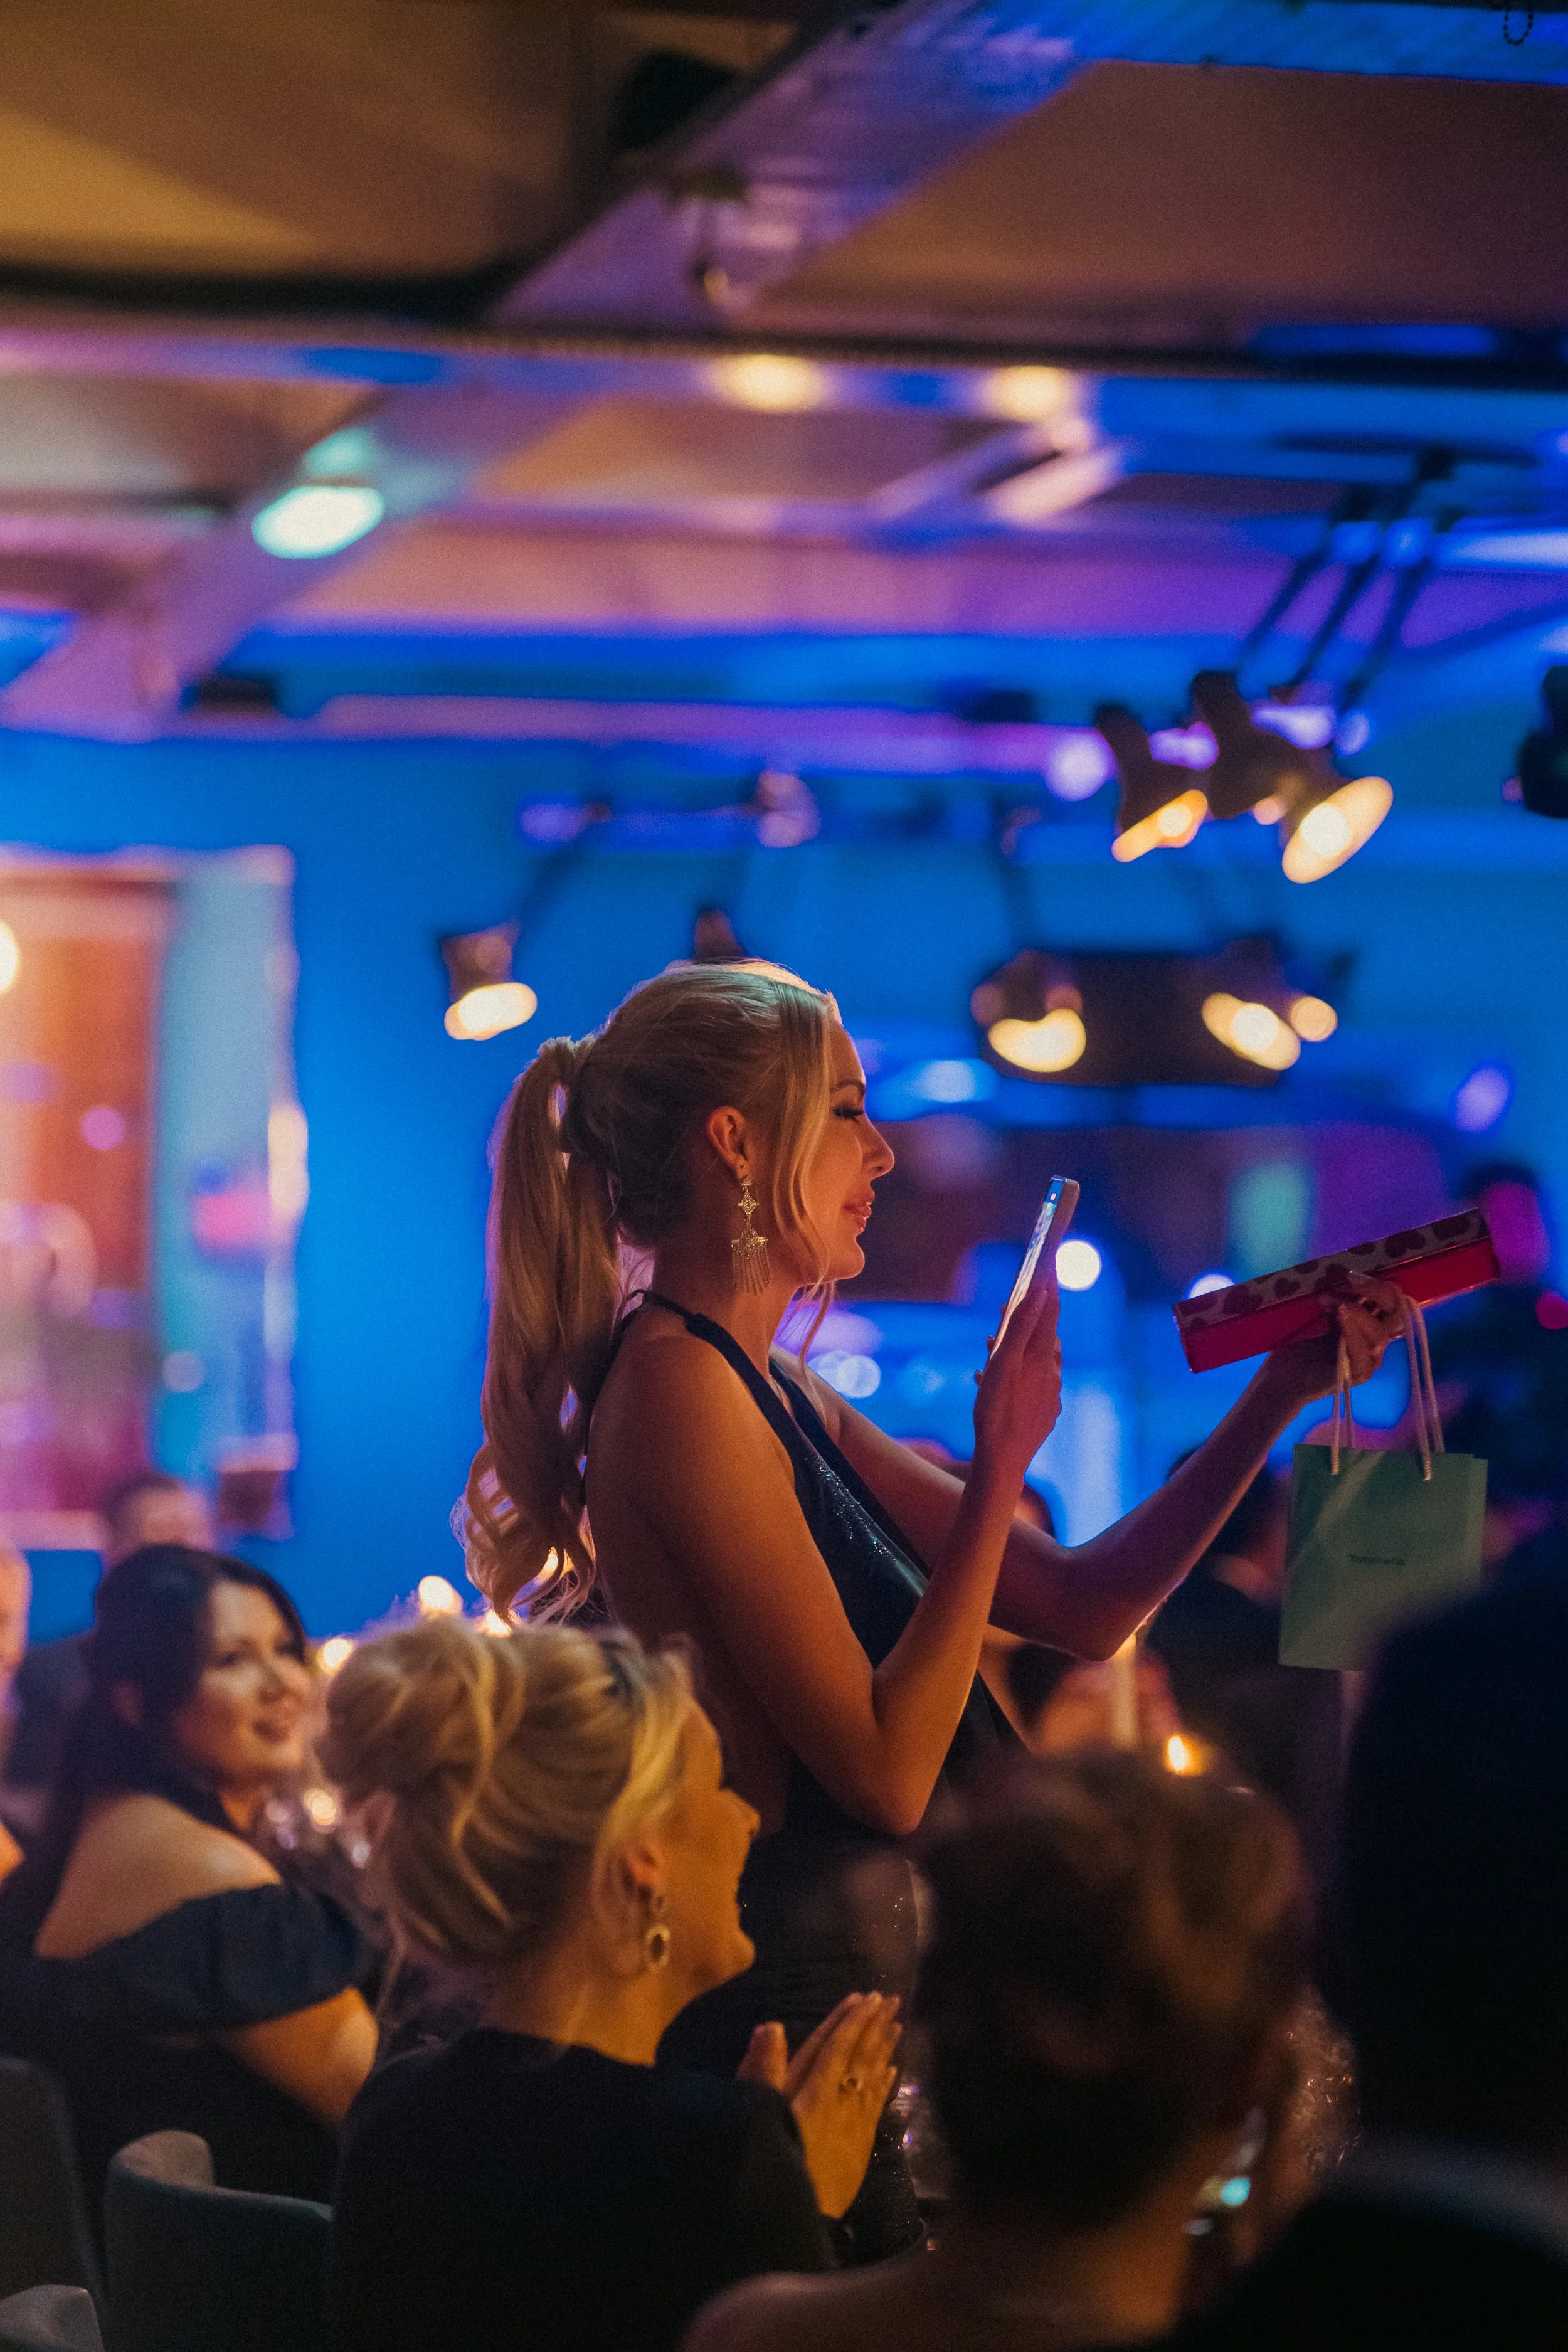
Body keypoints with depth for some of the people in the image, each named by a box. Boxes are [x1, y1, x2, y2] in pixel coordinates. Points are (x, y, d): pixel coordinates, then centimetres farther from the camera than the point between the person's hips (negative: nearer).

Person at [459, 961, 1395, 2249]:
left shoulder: (782, 1398, 15)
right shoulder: (677, 1383, -14)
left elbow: (1080, 1607, 16)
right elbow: (885, 1771, -19)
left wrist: (1278, 1397, 12)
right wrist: (1001, 1468, -13)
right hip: (808, 1986, -10)